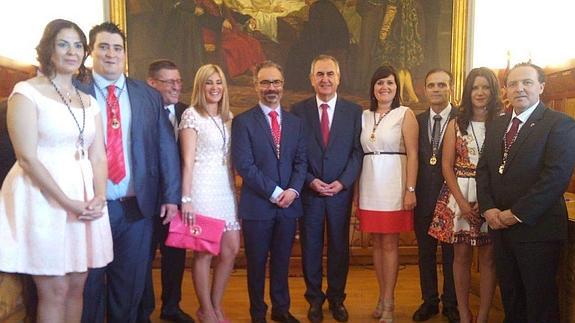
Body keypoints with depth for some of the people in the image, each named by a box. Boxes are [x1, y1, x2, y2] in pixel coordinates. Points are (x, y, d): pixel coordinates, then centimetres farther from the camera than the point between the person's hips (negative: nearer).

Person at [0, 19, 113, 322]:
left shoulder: (90, 102, 14)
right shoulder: (26, 92, -4)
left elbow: (98, 157, 9)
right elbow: (27, 157, -12)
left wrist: (98, 198, -8)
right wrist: (67, 202, -16)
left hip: (85, 201, 6)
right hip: (43, 198, -5)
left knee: (77, 287, 10)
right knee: (54, 292, -1)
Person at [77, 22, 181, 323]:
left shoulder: (149, 96, 6)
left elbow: (167, 148, 3)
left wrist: (171, 196, -4)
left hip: (137, 205, 2)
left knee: (130, 283, 15)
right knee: (89, 283, 14)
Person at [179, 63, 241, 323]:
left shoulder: (228, 116, 13)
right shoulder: (191, 115, -6)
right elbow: (188, 160, -11)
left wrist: (235, 188, 11)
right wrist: (186, 199, -14)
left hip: (226, 189, 7)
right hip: (202, 188, -6)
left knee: (231, 249, 8)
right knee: (204, 252, 3)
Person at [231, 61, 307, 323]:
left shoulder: (295, 122, 10)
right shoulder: (243, 121, -4)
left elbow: (301, 161, 7)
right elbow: (244, 164, -12)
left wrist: (293, 190, -10)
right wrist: (274, 192, -14)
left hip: (289, 203, 4)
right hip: (257, 205, -3)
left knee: (282, 261, 14)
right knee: (257, 263, 9)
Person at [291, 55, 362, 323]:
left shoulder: (354, 111, 3)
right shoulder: (298, 110, 1)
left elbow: (357, 152, 0)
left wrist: (343, 182, -11)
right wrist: (310, 181, -10)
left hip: (341, 190, 1)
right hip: (308, 189, 0)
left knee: (339, 245, 9)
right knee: (311, 246, 8)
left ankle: (337, 299, 26)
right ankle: (314, 299, 24)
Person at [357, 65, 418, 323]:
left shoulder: (405, 114, -2)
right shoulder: (364, 116, 10)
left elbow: (412, 154, -7)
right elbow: (359, 153, 10)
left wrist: (410, 190, -14)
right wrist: (356, 189, 6)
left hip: (393, 185, -4)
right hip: (369, 185, 4)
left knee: (390, 244, 1)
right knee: (377, 243, 10)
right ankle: (383, 296, 23)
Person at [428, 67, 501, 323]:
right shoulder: (456, 124, 7)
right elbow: (447, 165, 2)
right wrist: (462, 202, -9)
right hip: (459, 194, 1)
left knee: (488, 257, 4)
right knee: (461, 255, 5)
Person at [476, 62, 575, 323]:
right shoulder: (496, 126, 13)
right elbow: (483, 170, 11)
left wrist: (516, 214, -17)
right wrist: (488, 209, -5)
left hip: (537, 228, -6)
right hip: (500, 225, 6)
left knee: (539, 301, 6)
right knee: (509, 296, 16)